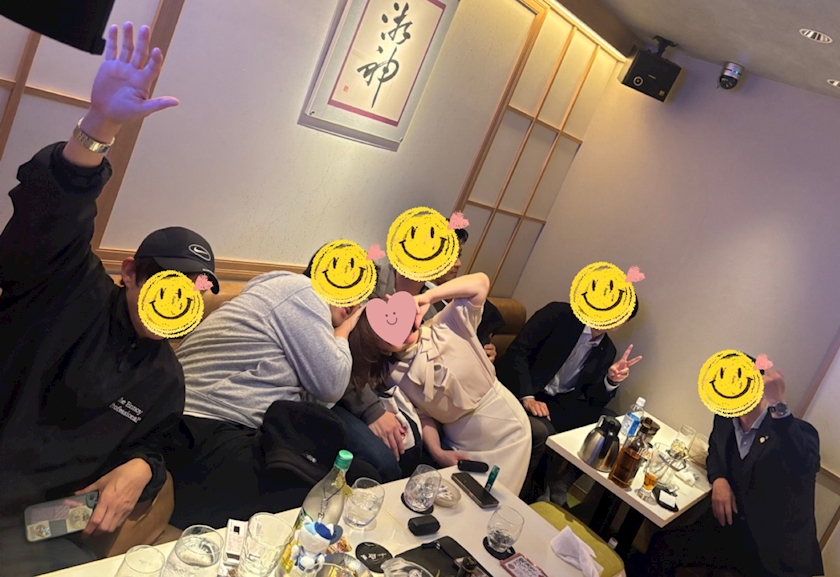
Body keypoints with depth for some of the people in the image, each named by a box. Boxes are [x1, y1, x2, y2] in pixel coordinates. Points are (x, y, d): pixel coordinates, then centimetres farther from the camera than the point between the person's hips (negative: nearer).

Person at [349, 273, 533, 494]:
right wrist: (437, 452, -19)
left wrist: (427, 296, -24)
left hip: (503, 424, -2)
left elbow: (480, 283, -21)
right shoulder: (393, 378, -9)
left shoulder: (445, 329, -16)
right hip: (459, 442, 2)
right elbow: (423, 416, -4)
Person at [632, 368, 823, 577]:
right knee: (663, 545, -10)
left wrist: (779, 406, -47)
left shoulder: (798, 431, -18)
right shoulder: (726, 418, -1)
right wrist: (718, 479, 1)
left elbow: (805, 467, -41)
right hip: (732, 530, 5)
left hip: (780, 549, -5)